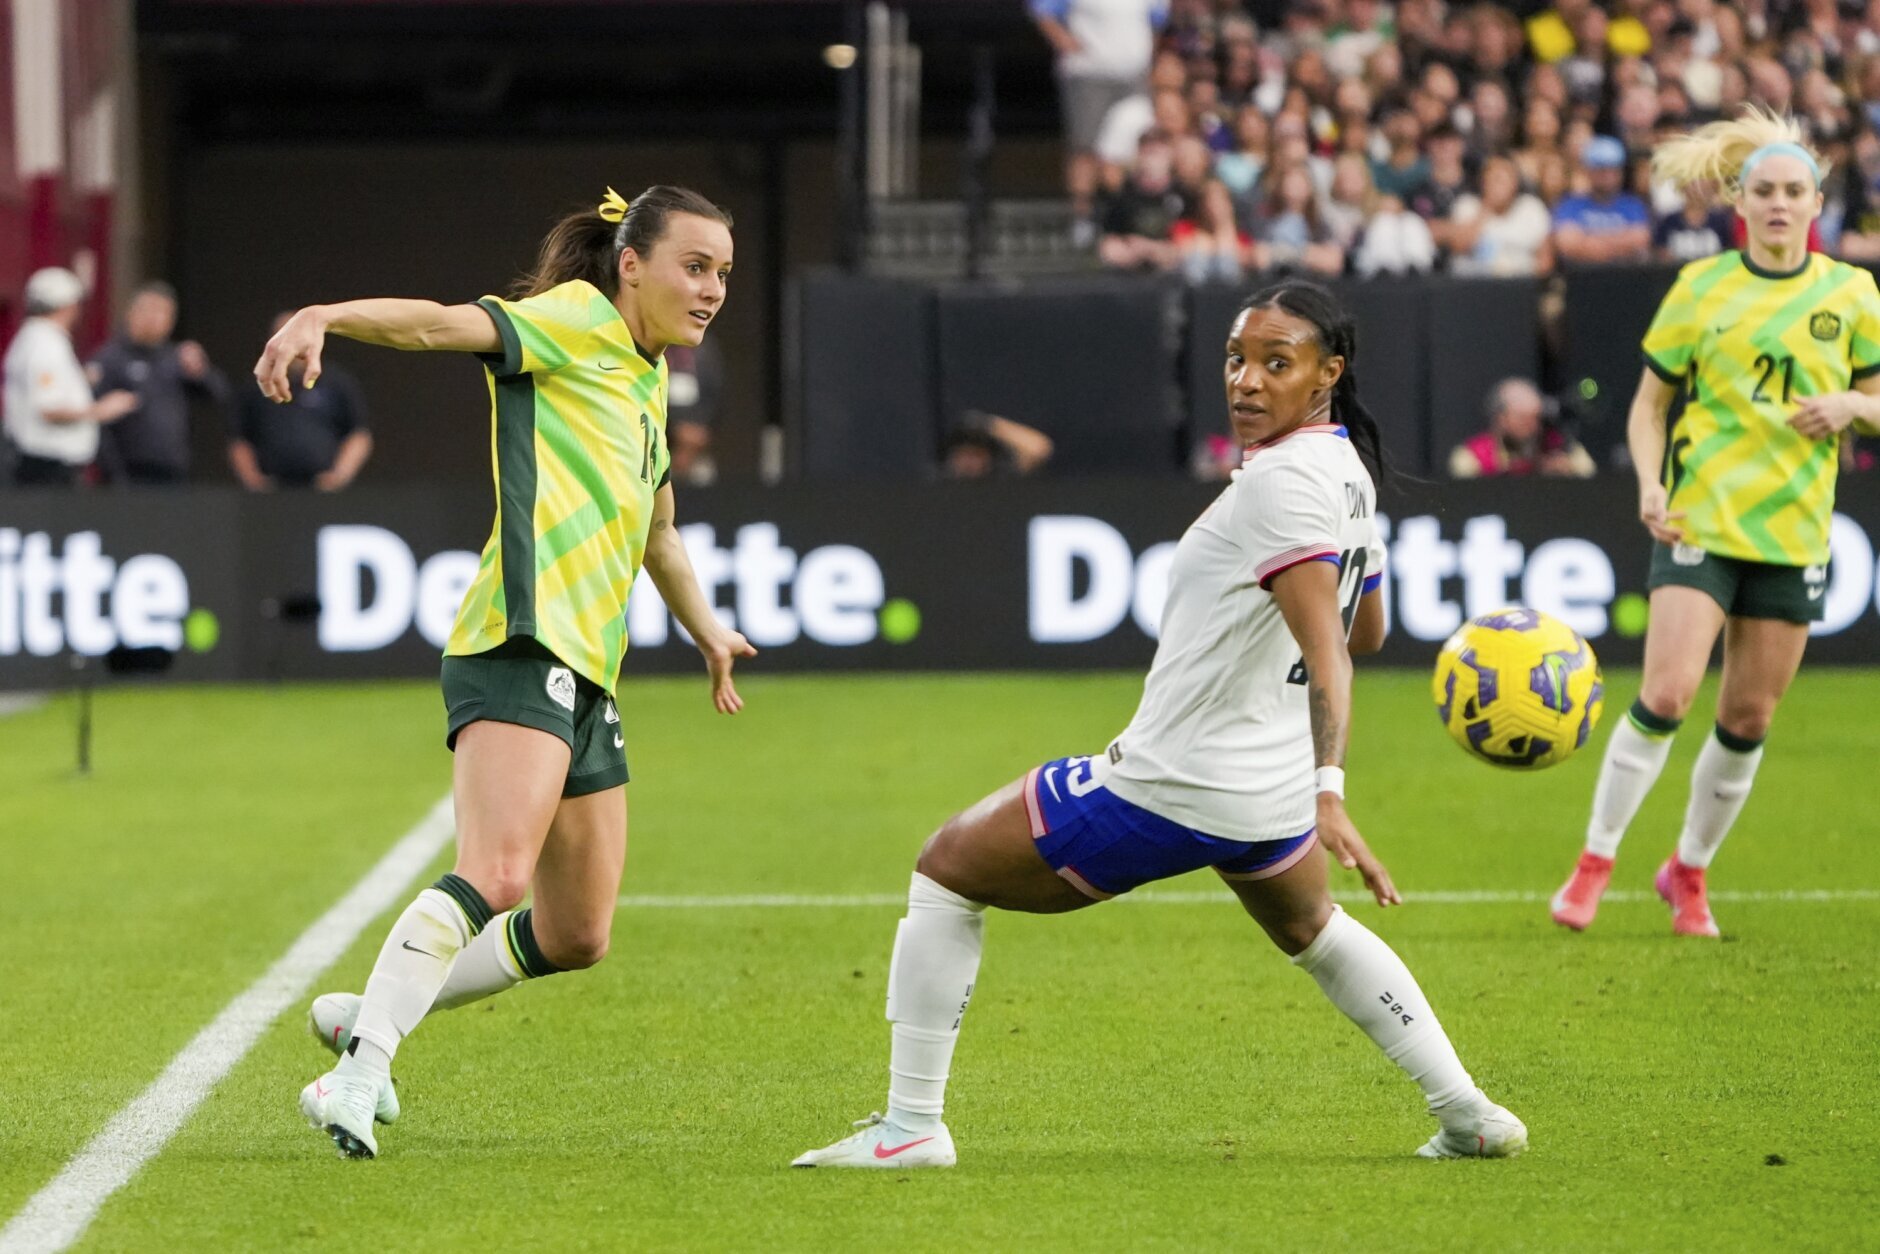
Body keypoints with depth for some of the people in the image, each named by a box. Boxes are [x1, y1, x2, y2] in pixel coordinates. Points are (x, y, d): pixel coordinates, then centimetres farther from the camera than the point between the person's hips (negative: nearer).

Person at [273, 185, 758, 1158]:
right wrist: (324, 317, -38)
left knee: (575, 938, 12)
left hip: (584, 677, 9)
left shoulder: (647, 378, 24)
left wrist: (705, 628, 55)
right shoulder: (575, 321, -1)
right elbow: (446, 324, -19)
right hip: (521, 647, -9)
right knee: (497, 877, -28)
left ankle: (371, 1016, 27)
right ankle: (359, 1076, -29)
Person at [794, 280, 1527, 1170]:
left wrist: (1329, 793, -40)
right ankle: (1468, 1116, 33)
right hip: (1272, 790, 9)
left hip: (1164, 789, -9)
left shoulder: (1282, 480, -21)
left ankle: (910, 1125, 5)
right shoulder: (1347, 470, 7)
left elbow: (1329, 649, -31)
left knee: (945, 871, 6)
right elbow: (1364, 634, 22)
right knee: (1313, 934, 37)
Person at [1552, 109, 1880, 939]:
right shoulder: (1701, 287, 0)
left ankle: (1689, 871, 24)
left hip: (1793, 534, 2)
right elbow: (1649, 404, 5)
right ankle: (1596, 861, -5)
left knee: (1748, 718, 5)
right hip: (1699, 525, -2)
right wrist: (1651, 485, -11)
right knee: (1667, 693, -17)